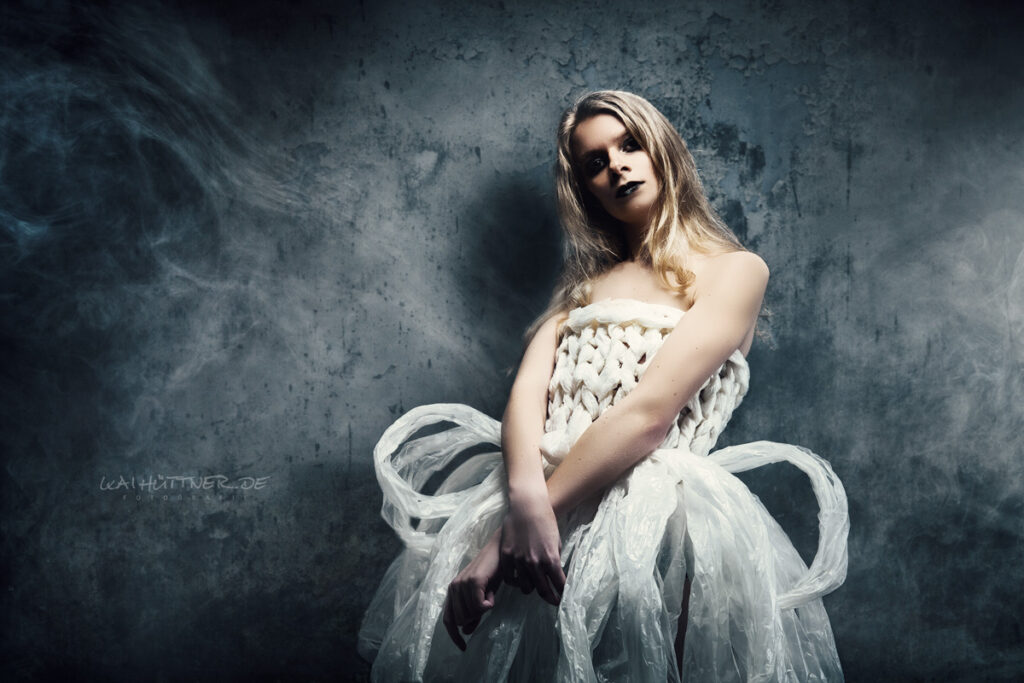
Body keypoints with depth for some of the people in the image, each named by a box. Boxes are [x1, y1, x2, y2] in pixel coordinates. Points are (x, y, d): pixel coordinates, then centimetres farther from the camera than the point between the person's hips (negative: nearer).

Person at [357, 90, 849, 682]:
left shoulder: (734, 270, 5)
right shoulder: (588, 281, 22)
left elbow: (649, 411, -9)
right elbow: (529, 386, 4)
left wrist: (523, 520, -15)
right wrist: (525, 498, -17)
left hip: (649, 520, -4)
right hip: (532, 501, 4)